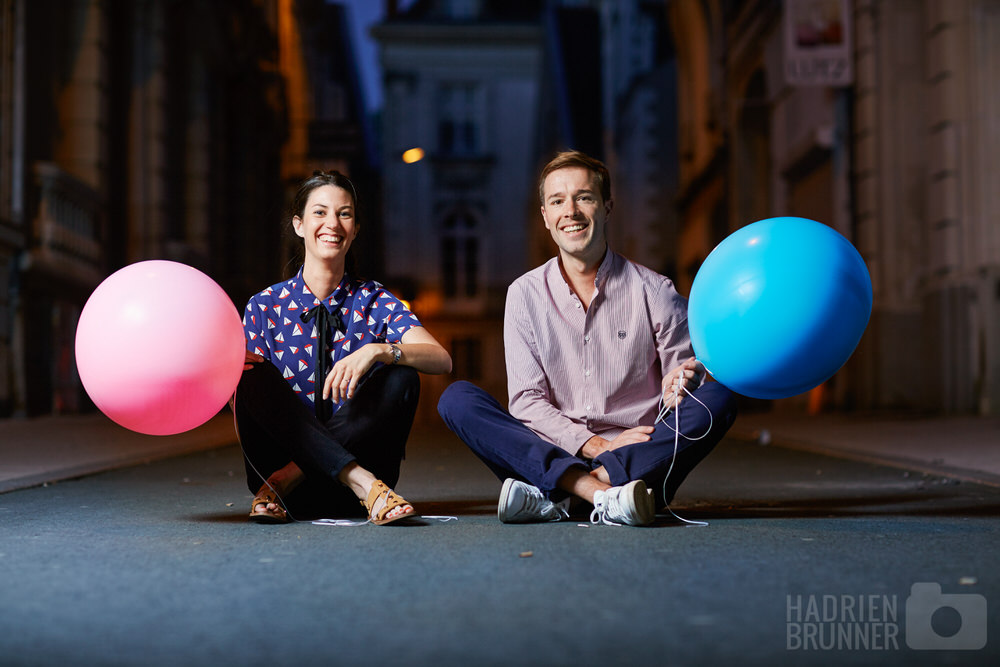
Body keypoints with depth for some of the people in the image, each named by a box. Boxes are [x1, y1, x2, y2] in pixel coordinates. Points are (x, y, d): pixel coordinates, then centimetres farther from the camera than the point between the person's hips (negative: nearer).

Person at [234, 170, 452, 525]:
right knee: (257, 375, -24)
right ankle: (364, 483, -34)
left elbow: (442, 360, -12)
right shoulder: (266, 306, 6)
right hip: (284, 453, 0)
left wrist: (377, 351, -29)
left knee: (401, 378, -23)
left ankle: (283, 482, -26)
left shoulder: (374, 302, 6)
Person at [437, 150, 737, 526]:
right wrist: (598, 446, -15)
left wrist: (677, 391, -21)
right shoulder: (525, 294, 5)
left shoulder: (654, 293, 2)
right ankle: (604, 494, -36)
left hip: (642, 459, 0)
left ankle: (553, 493, -33)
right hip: (553, 451, 1)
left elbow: (686, 385, 4)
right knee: (456, 399, -18)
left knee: (719, 398, -24)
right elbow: (527, 400, -1)